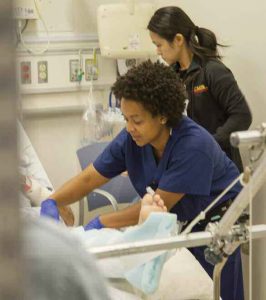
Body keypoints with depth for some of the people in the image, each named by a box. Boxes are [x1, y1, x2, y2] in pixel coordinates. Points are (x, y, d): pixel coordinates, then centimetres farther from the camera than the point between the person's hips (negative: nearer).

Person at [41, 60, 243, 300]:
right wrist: (52, 203, -24)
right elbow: (89, 178, -6)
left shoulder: (193, 145, -31)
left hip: (217, 220, -5)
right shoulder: (131, 139, -12)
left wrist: (101, 223, -26)